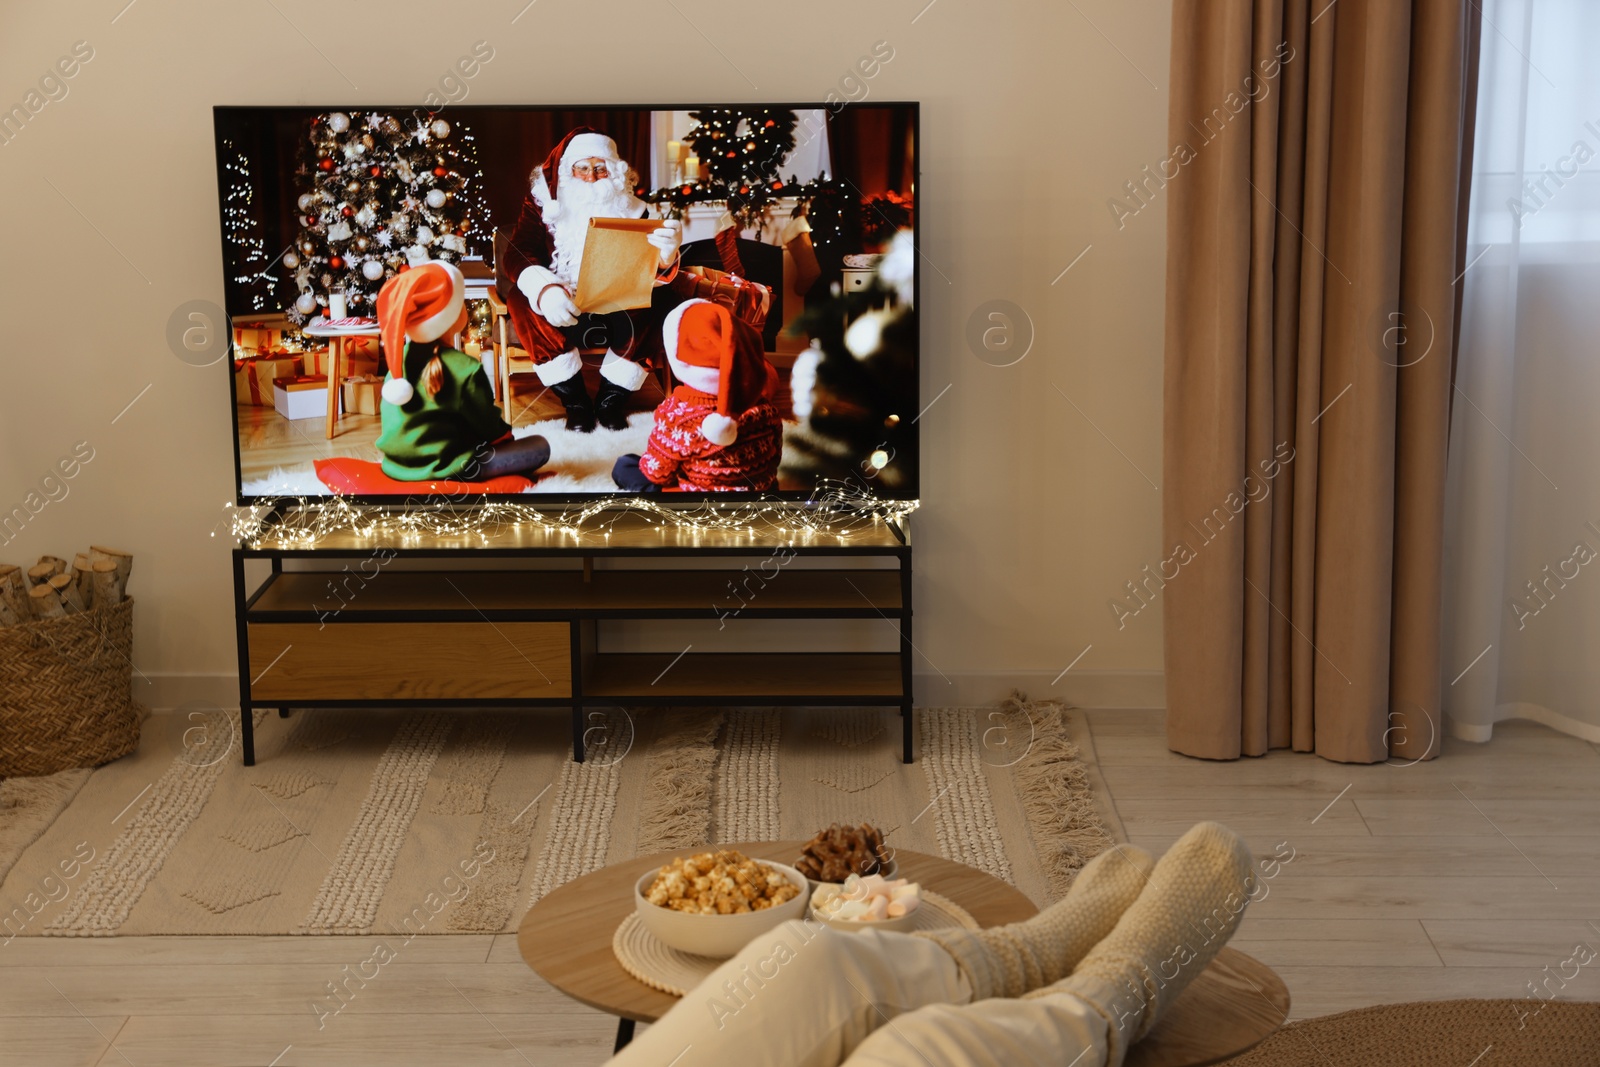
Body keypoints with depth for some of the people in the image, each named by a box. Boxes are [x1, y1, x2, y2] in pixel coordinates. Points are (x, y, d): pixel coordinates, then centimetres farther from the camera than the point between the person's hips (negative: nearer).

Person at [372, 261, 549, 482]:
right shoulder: (465, 369, -19)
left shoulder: (399, 356, 1)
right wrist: (505, 435, 19)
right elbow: (488, 426, -5)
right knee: (540, 446, 0)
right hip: (442, 471, -8)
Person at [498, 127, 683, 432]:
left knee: (660, 296, -26)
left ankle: (613, 397, -17)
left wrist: (665, 258, -37)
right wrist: (544, 289, -38)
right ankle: (574, 399, -24)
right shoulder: (542, 203, -2)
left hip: (617, 311, 1)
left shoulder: (631, 209, 1)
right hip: (562, 309, -1)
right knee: (521, 294, -30)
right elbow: (515, 254, -15)